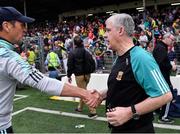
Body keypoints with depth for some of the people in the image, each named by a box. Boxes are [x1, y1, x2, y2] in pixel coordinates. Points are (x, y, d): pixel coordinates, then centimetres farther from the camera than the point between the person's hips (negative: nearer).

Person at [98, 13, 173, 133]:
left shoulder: (140, 57, -22)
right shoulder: (119, 59, 7)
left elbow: (165, 95, -26)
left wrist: (130, 112, -28)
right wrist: (102, 95, 3)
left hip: (137, 129, -9)